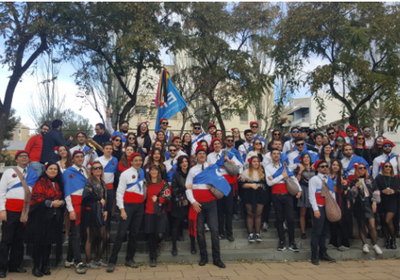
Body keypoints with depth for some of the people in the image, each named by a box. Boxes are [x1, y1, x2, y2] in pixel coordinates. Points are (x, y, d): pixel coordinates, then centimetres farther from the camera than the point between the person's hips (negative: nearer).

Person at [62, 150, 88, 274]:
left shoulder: (85, 170, 15)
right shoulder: (68, 172, -2)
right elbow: (67, 192, -7)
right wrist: (71, 210, -13)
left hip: (85, 203, 6)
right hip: (75, 202, -6)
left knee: (75, 232, 12)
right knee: (76, 233, -5)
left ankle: (69, 260, 22)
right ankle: (78, 262, -1)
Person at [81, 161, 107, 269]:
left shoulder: (102, 182, 17)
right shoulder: (89, 181, -3)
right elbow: (87, 195, -20)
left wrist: (106, 210, 5)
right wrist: (99, 199, -9)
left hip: (101, 213, 7)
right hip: (91, 212, -7)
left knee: (103, 237, 6)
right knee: (90, 237, -1)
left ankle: (98, 260, 21)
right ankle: (88, 262, 11)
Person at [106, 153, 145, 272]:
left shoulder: (142, 172, 9)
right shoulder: (125, 174, -6)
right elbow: (119, 192, -8)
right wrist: (122, 209, -13)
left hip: (140, 205, 5)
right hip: (128, 205, -5)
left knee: (134, 233, 10)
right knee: (121, 233, -8)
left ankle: (129, 259, 22)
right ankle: (112, 261, 0)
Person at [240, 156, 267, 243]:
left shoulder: (262, 172, 11)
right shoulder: (246, 172, 2)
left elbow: (266, 183, 16)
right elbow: (243, 185, -3)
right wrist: (251, 185, -17)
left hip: (260, 195, 2)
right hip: (249, 195, -2)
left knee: (258, 214, 4)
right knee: (250, 214, 3)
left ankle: (258, 234, 13)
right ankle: (250, 234, 10)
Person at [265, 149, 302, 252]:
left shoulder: (286, 165, 9)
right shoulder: (268, 167, 4)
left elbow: (294, 178, 13)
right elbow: (269, 183, -7)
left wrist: (299, 190, 4)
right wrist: (282, 176, -7)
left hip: (287, 195, 1)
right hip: (276, 196, -1)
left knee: (290, 218, -3)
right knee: (279, 219, 6)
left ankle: (292, 242, 7)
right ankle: (282, 241, 13)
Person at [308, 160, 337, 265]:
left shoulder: (330, 180, 17)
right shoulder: (314, 179, -2)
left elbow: (333, 193, 20)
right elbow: (311, 195, -7)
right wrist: (315, 209, -13)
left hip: (328, 208, 6)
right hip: (319, 208, -6)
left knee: (325, 231, 12)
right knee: (317, 232, -7)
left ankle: (323, 253, 22)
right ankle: (314, 256, -2)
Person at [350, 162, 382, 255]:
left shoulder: (369, 179, 9)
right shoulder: (354, 181, 5)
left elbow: (376, 191, 6)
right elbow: (352, 194, 1)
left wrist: (374, 202, -3)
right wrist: (355, 187, -16)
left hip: (369, 204, 0)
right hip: (359, 206, 0)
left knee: (372, 226, -6)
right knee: (361, 226, 7)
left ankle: (375, 245, 7)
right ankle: (365, 244, 18)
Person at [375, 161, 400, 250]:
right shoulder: (378, 178, 7)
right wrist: (382, 191, -18)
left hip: (392, 202, -1)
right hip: (382, 202, 1)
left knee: (388, 221, -15)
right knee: (383, 222, 4)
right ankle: (388, 240, 16)